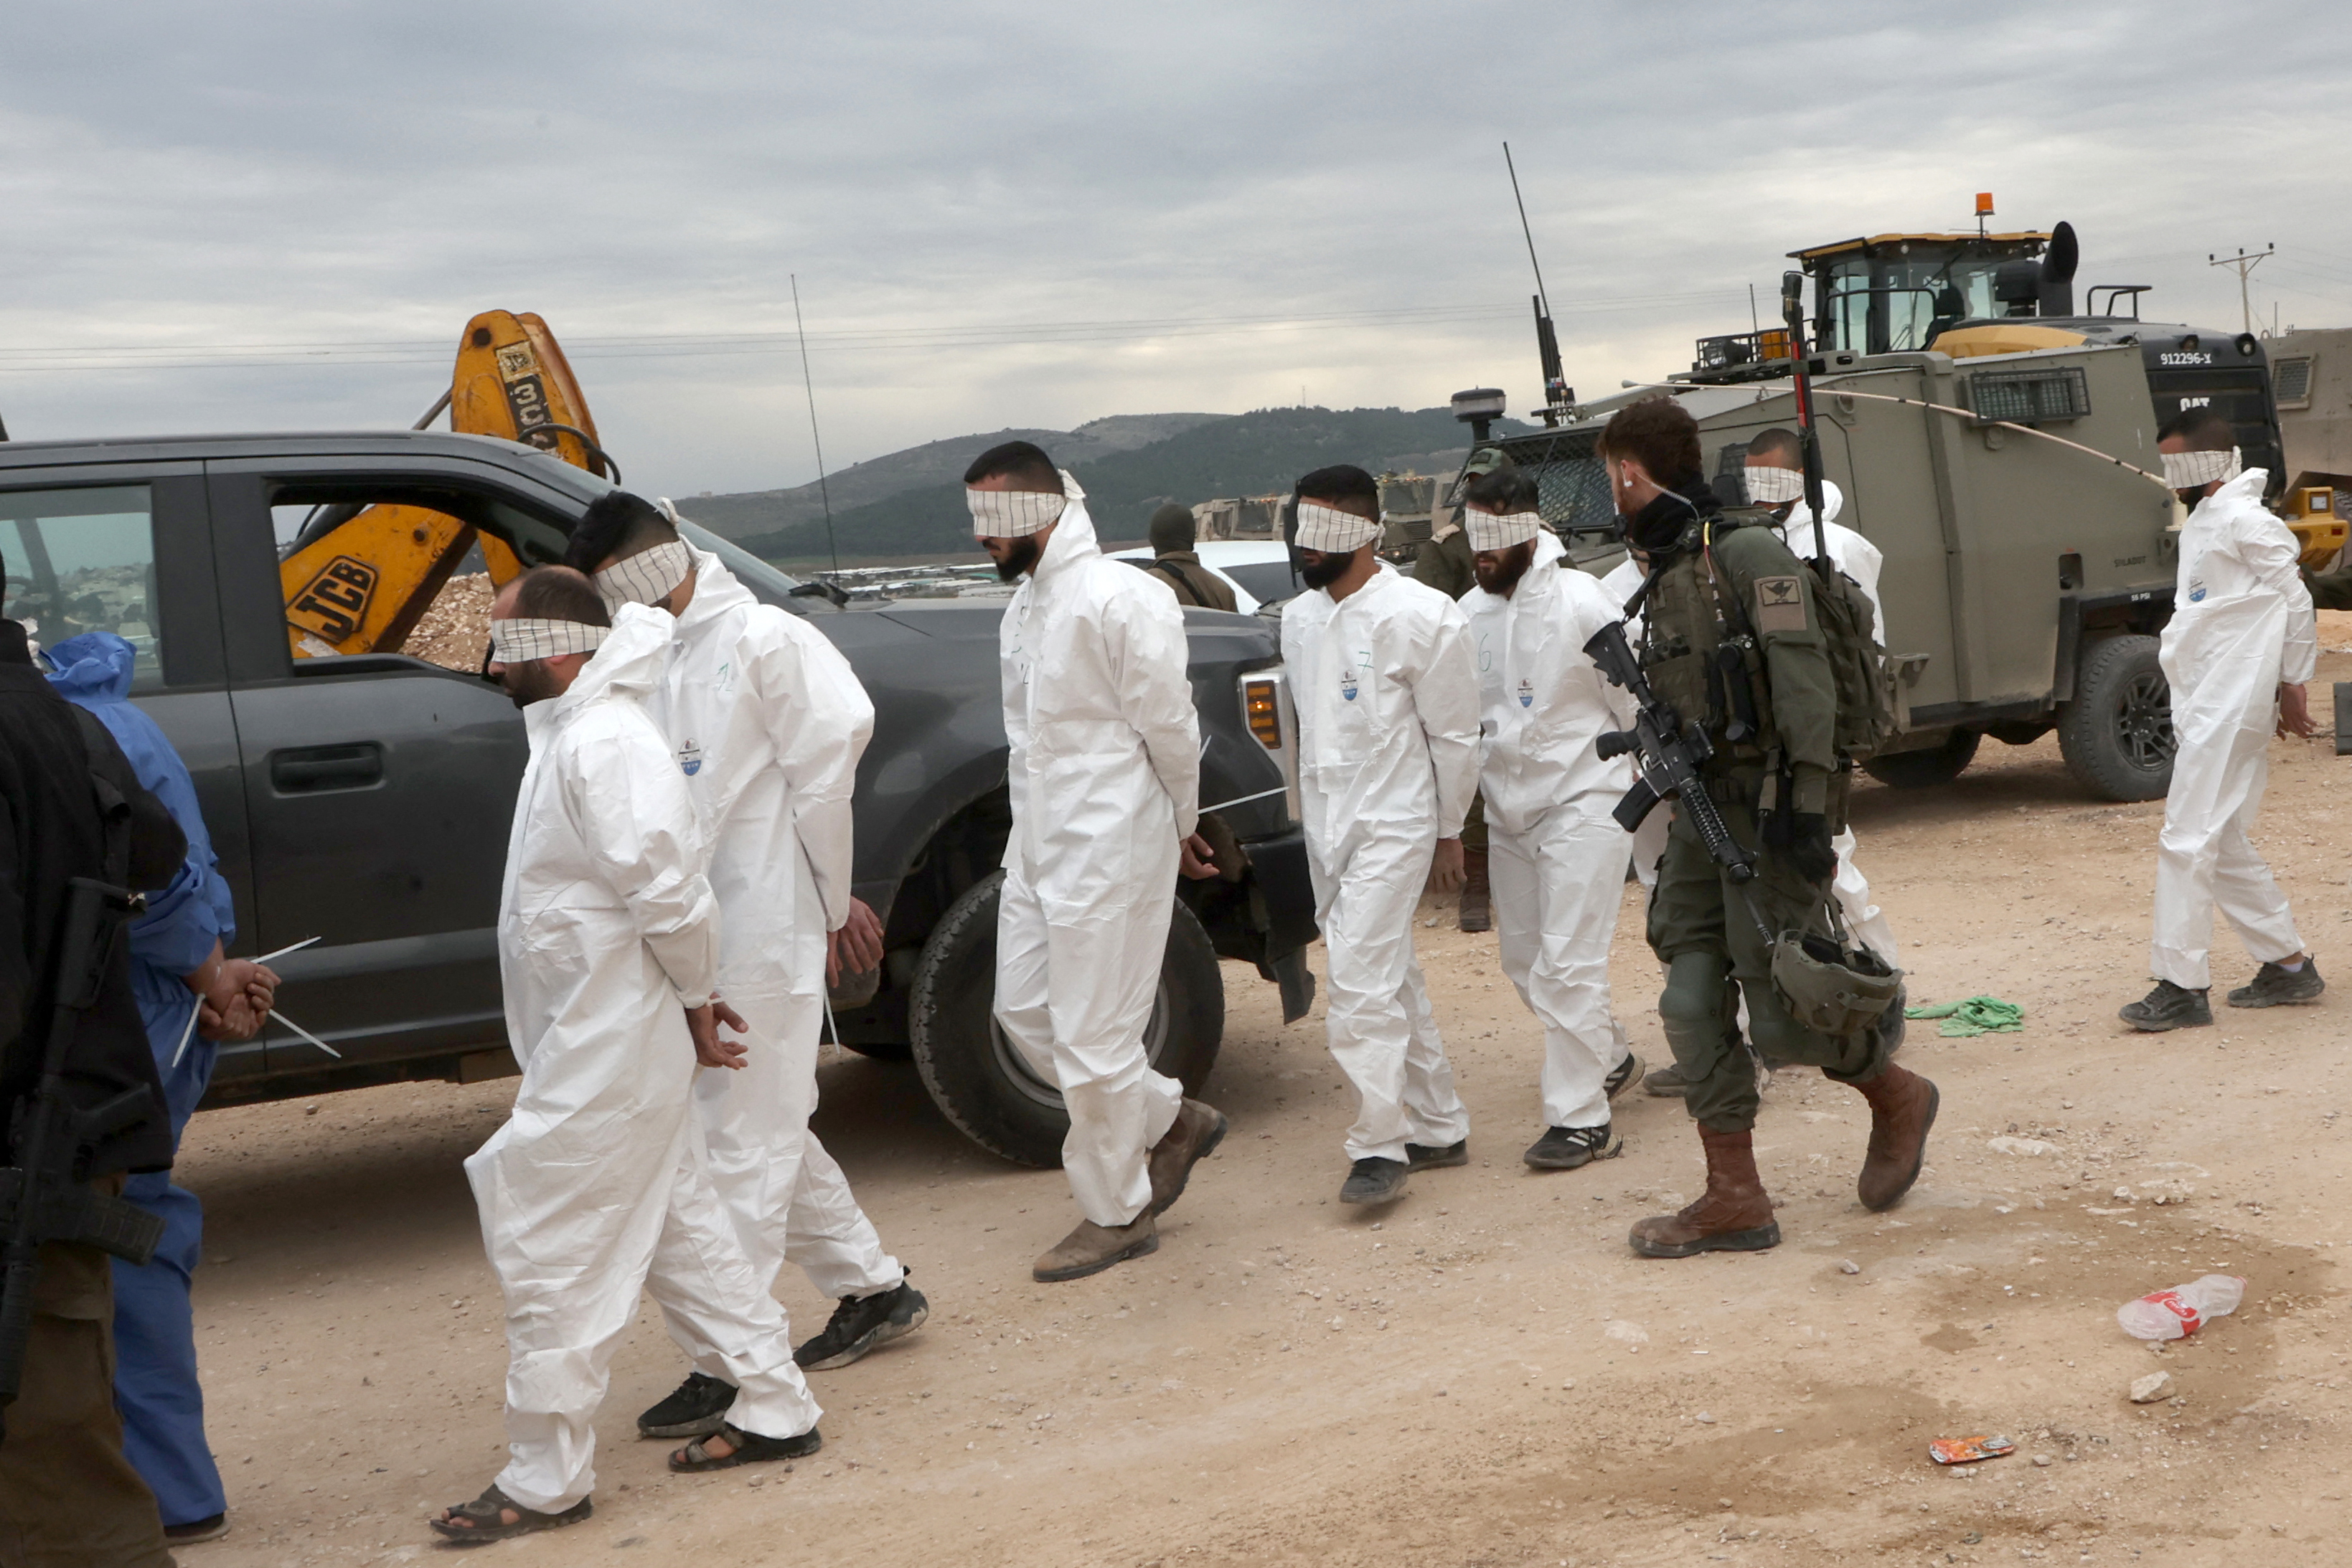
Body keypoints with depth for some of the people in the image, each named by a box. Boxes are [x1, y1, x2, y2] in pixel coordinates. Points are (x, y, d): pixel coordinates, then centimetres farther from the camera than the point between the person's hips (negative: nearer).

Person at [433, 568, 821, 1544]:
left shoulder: (604, 743, -21)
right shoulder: (573, 733, 13)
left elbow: (668, 888, -25)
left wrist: (695, 998, -13)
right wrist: (693, 1001, 14)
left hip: (609, 1051, -11)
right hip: (595, 1042, 11)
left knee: (553, 1259, -3)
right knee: (678, 1229, 17)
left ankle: (546, 1481, 8)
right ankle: (776, 1410, 27)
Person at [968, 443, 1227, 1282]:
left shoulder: (1117, 599, -17)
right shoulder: (1026, 601, 12)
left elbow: (1170, 726, -12)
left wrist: (1181, 827, 2)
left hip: (1109, 850, -9)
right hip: (1039, 847, 9)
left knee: (1093, 1038, -2)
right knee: (1025, 1009, 13)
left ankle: (1118, 1213, 15)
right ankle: (1171, 1121, 29)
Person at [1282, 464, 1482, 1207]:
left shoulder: (1419, 615, -12)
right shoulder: (1299, 618, 9)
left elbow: (1454, 734, -7)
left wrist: (1448, 831, -2)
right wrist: (1309, 814, 15)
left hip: (1391, 826, -7)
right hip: (1325, 826, 7)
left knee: (1363, 985, -14)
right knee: (1393, 980, 14)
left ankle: (1381, 1147, -6)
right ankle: (1439, 1127, 24)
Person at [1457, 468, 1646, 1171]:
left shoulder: (1580, 601, -11)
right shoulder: (1469, 614, 4)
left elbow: (1635, 702, -4)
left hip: (1581, 803, -6)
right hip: (1507, 813, 7)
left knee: (1567, 964, -10)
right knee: (1524, 962, 14)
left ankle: (1581, 1118, -2)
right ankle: (1612, 1057, 37)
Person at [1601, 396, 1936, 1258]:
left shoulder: (1749, 555, -12)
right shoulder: (1662, 580, 15)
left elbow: (1805, 684, -18)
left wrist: (1809, 805, -23)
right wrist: (1664, 788, 20)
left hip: (1766, 813, -8)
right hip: (1702, 814, 8)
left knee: (1780, 1019, -4)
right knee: (1692, 1007, 3)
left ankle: (1897, 1099, 24)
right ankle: (1734, 1200, 10)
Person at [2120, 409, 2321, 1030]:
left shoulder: (2245, 520, -12)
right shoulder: (2201, 525, 17)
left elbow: (2295, 601, -12)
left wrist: (2292, 686, -8)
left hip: (2230, 710, -10)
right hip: (2205, 708, 10)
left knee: (2187, 841, -10)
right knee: (2222, 844, 14)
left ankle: (2182, 985, -6)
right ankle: (2288, 964, 24)